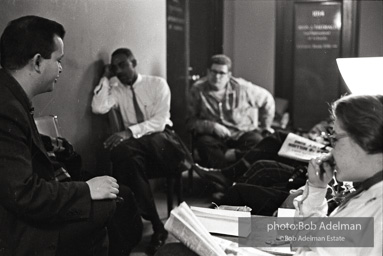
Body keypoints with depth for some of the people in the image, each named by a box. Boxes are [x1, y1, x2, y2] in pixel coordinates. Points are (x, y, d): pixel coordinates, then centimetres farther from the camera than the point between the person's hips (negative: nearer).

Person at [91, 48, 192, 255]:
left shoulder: (157, 83, 0)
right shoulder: (116, 90, 11)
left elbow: (160, 121, -12)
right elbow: (98, 108, -7)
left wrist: (129, 131, -24)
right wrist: (106, 79, 0)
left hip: (161, 139, -3)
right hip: (135, 146, 3)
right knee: (122, 153, -34)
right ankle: (156, 225, -31)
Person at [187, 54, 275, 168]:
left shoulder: (242, 88, -2)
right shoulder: (198, 89, -3)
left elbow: (267, 99, 12)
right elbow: (191, 121, -6)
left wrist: (266, 128, 13)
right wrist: (212, 126, -21)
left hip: (242, 134, 1)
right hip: (213, 135, -1)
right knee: (204, 143, -36)